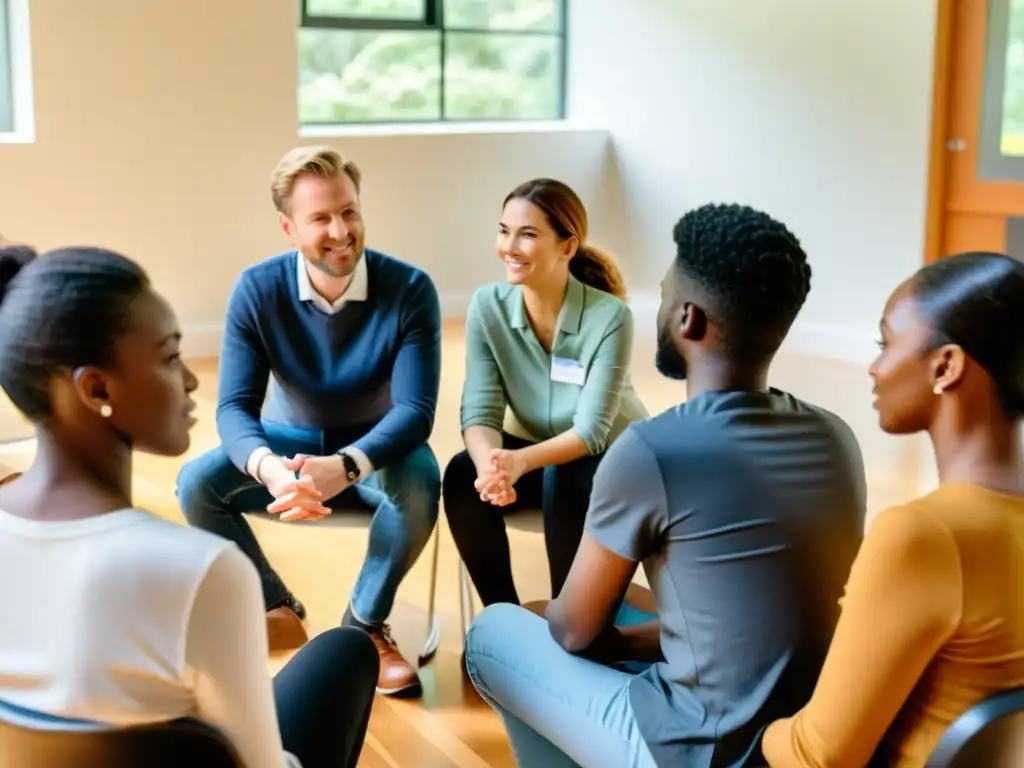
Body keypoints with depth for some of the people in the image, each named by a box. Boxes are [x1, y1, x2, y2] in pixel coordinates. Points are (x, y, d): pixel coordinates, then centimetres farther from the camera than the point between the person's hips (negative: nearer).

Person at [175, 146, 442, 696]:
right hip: (289, 443, 2)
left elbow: (415, 410, -27)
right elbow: (234, 406, -20)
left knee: (420, 484, -35)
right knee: (196, 484, -22)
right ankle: (276, 608, 3)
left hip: (376, 448, -2)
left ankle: (365, 624, -9)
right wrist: (266, 466, -45)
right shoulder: (256, 289, -17)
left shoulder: (410, 289, -23)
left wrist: (345, 466, -47)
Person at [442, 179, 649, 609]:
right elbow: (480, 412, -18)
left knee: (563, 482, -35)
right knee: (463, 477, -25)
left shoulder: (610, 316, -26)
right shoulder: (487, 306, -15)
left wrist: (520, 461, -46)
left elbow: (591, 431, -27)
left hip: (613, 457, -3)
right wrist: (490, 462, -42)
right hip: (532, 451, 4)